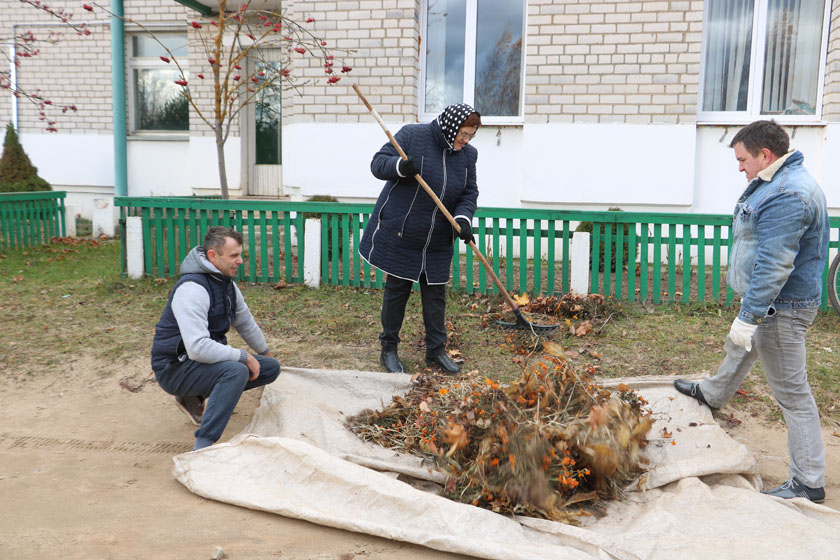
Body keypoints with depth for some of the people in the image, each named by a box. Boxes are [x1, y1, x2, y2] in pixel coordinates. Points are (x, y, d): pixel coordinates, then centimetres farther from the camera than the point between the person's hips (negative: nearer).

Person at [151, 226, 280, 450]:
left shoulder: (226, 282, 5)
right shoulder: (192, 288, -25)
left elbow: (245, 321, 23)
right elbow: (198, 348, -34)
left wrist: (265, 353, 34)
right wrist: (243, 356, -24)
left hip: (209, 358, 9)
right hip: (174, 367, -9)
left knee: (271, 367, 5)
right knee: (237, 371, -35)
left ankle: (195, 397, 13)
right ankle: (203, 446, -32)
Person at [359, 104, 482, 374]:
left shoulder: (468, 154, 3)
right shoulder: (412, 135, -11)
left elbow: (469, 193, 5)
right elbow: (378, 163, -10)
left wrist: (463, 219, -15)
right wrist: (400, 166, -32)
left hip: (438, 242, 4)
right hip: (399, 234, -4)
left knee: (435, 294, 10)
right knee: (397, 291, 5)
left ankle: (436, 350, 23)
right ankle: (389, 349, 18)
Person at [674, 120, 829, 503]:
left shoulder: (787, 196, -26)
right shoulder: (774, 182, 9)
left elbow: (774, 266, -31)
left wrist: (748, 317, -29)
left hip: (782, 308, -11)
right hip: (767, 301, 11)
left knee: (792, 392, -4)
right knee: (738, 349, 32)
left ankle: (809, 483, 5)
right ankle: (712, 395, 60)